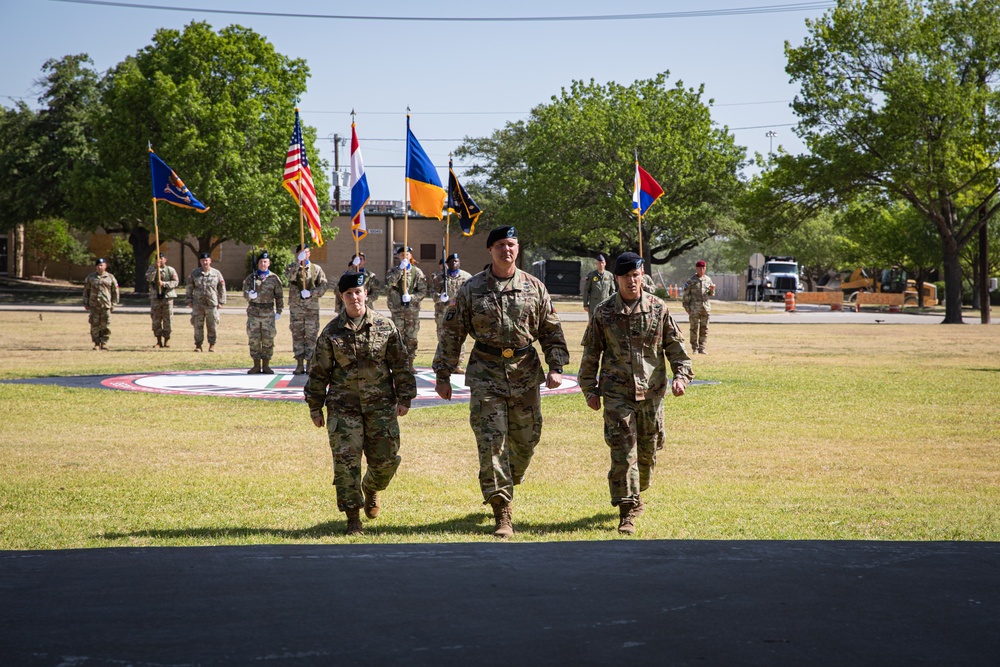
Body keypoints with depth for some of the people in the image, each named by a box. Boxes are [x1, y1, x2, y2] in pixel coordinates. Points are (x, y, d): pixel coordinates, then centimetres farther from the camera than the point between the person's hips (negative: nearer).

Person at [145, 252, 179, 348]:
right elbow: (149, 279, -11)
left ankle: (167, 340, 5)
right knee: (156, 320, 1)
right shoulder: (151, 269, 9)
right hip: (155, 297, 1)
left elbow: (176, 282, -5)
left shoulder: (170, 270, 6)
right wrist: (155, 268, -19)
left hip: (167, 297, -1)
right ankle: (159, 341, 8)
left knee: (168, 319, -2)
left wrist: (163, 283, -15)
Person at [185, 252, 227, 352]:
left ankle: (212, 345, 14)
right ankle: (198, 345, 10)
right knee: (198, 326, 2)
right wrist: (189, 300, 5)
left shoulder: (216, 273, 5)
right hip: (198, 305, 1)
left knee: (213, 326, 2)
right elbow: (189, 288, 11)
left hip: (212, 304, -1)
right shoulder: (194, 273, 7)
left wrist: (221, 302, 4)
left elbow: (222, 288, 9)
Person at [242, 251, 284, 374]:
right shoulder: (251, 278, 6)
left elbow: (279, 296, 8)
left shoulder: (274, 279, 5)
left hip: (268, 313, 0)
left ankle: (266, 365, 10)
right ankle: (256, 365, 10)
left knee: (268, 340, 1)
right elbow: (245, 292, 0)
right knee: (254, 340, 2)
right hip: (253, 312, 0)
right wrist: (250, 295, -23)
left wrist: (279, 312, 2)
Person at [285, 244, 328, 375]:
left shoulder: (316, 269, 10)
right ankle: (299, 365, 6)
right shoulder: (292, 267, 8)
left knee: (311, 335, -1)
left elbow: (324, 285, 2)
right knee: (297, 335, 2)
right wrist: (299, 262, -24)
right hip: (296, 307, 0)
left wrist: (311, 293, -13)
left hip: (312, 307, 0)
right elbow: (289, 276, -16)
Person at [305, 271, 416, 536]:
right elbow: (319, 372, 6)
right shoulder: (332, 332, 0)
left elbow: (401, 364, 7)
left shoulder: (385, 326, 1)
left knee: (386, 459, 3)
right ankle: (353, 518, 3)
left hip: (381, 404, 1)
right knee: (346, 460, -7)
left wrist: (404, 398, 4)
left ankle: (371, 489, 38)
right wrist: (315, 407, 6)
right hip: (343, 405, -1)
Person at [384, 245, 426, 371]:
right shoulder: (394, 271, 6)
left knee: (412, 337, 3)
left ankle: (410, 364, 12)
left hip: (413, 310, 1)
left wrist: (411, 297, -15)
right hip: (397, 309, -1)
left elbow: (423, 291, 1)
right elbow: (389, 283, -16)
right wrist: (400, 268, -20)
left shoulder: (417, 272, 6)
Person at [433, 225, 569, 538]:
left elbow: (552, 331, 11)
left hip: (526, 373, 2)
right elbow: (452, 334, 5)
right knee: (491, 443, -9)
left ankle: (505, 488, 36)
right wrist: (443, 376, 4)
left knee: (525, 441, 8)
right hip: (486, 374, -2)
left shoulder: (535, 287, 6)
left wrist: (556, 368, 0)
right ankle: (503, 515, -6)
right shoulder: (471, 289, 1)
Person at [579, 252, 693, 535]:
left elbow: (675, 346, 10)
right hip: (617, 393, -2)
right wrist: (590, 389, 5)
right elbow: (591, 353, 7)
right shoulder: (604, 313, 1)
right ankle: (627, 512, -7)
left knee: (648, 451, 11)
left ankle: (635, 494, 37)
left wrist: (681, 375, -3)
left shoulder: (658, 309, 4)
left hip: (651, 392, 2)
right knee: (623, 453, -10)